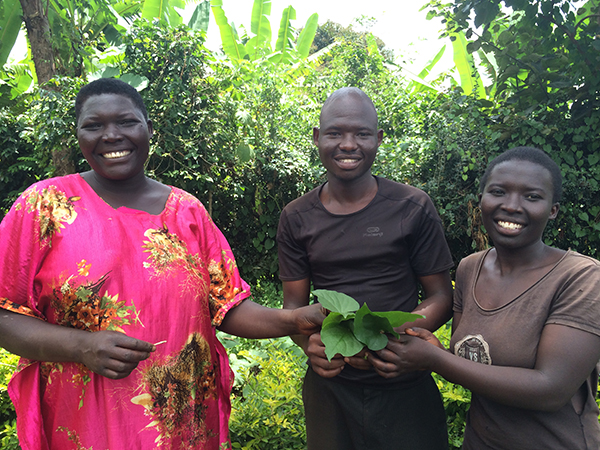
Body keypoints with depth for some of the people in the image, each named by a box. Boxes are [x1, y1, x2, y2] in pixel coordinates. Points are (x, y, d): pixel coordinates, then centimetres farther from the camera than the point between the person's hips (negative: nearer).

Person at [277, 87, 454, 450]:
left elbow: (441, 296, -3)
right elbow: (294, 304, 5)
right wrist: (310, 343, -17)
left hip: (404, 385, -1)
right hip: (328, 384, 2)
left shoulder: (414, 208, -6)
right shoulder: (296, 218, 1)